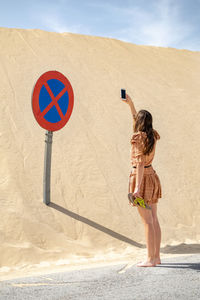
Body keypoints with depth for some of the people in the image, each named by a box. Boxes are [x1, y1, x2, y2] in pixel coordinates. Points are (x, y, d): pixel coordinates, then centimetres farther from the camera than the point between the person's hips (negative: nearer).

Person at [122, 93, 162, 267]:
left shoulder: (139, 138, -15)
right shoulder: (152, 135, 8)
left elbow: (140, 163, -21)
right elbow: (138, 122, 28)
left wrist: (137, 187, -23)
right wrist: (130, 104, 30)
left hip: (141, 178, -8)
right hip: (152, 176, 8)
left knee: (147, 221, -5)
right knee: (154, 220, 10)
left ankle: (151, 259, -1)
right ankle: (156, 256, 15)